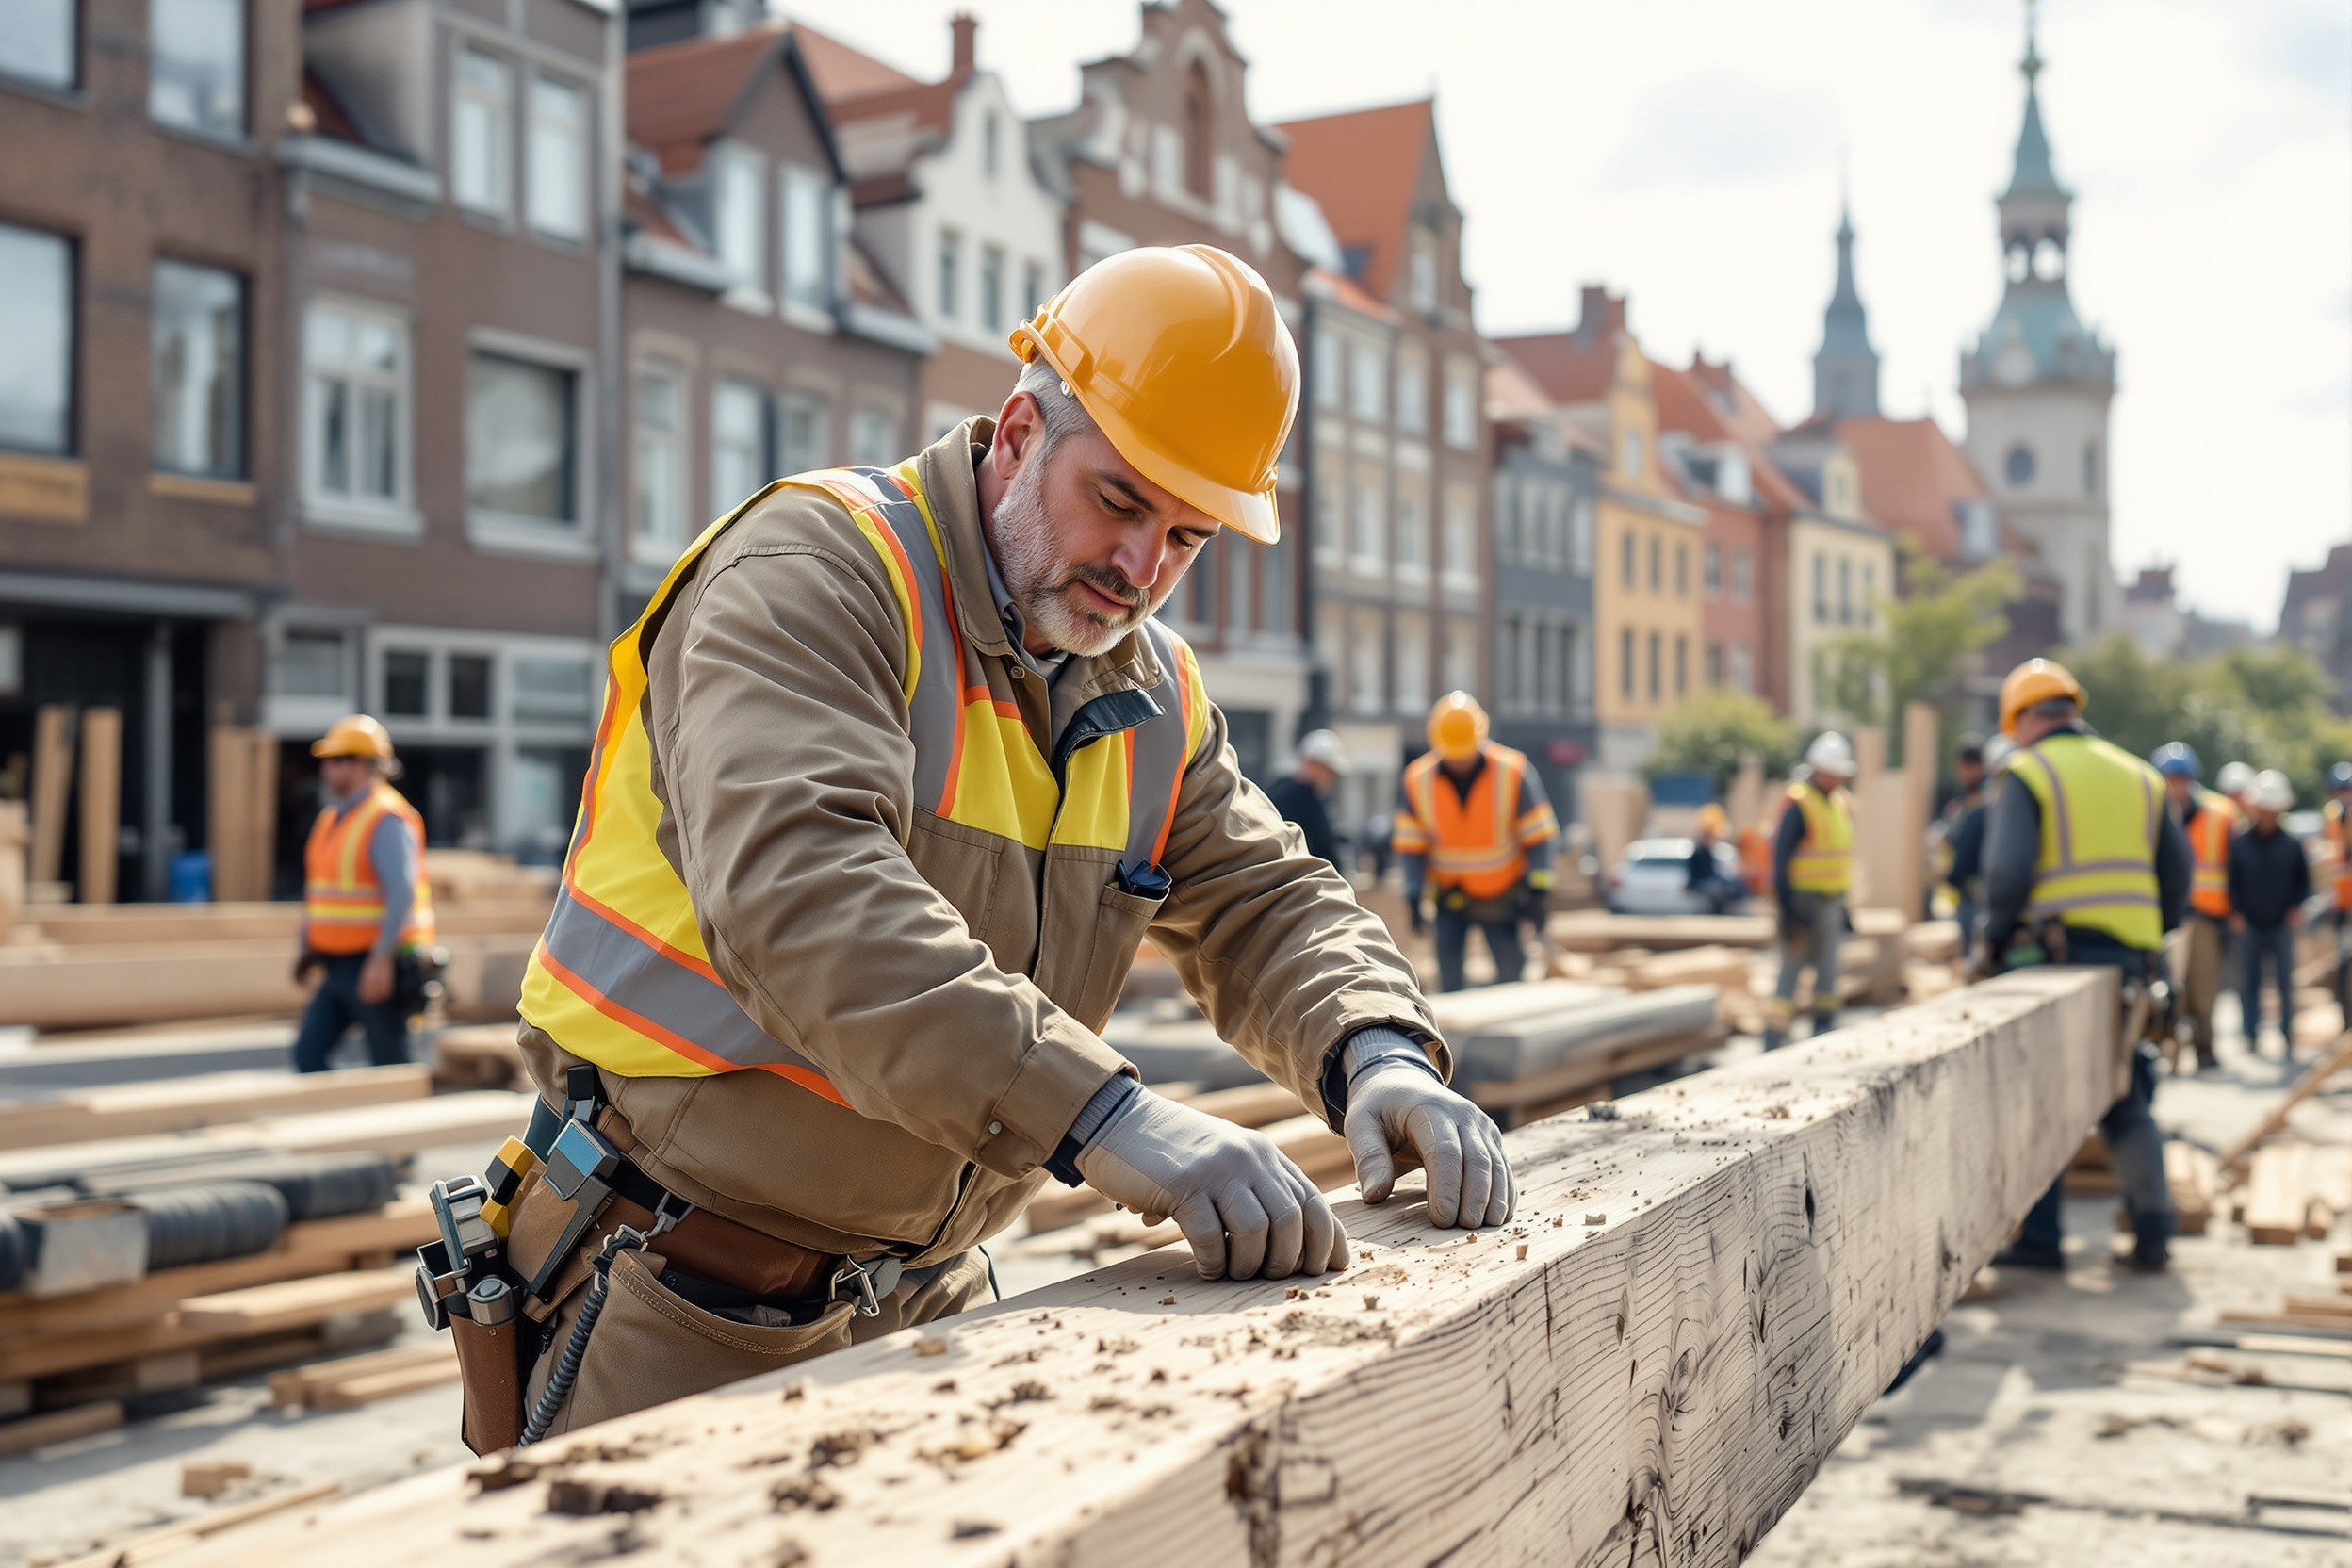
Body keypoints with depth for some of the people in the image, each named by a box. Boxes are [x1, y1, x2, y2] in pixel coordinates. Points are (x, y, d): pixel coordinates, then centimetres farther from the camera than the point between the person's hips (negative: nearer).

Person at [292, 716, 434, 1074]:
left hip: (375, 968, -9)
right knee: (308, 1052, 2)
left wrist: (381, 959, -27)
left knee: (390, 1066, 0)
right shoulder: (332, 818, 14)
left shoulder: (386, 819, -15)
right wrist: (305, 944, 17)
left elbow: (402, 892, -23)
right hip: (337, 966, 9)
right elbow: (315, 889, 23)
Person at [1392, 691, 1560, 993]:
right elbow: (1411, 844, -2)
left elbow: (1537, 835, -8)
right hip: (1449, 897, 1)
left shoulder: (1514, 772, -12)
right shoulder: (1417, 780, -8)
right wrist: (1414, 897, -7)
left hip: (1503, 897, -1)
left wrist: (1537, 890, -13)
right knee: (1449, 977, -7)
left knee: (1511, 974, -4)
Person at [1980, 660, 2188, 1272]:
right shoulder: (2137, 776, 15)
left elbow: (2008, 870, -15)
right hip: (2125, 958, 5)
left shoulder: (2028, 773, -3)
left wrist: (1993, 943, -2)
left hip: (2050, 957, -5)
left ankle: (2040, 1237, 2)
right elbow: (2177, 872, 14)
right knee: (2125, 1101, 15)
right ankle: (2153, 1231, 12)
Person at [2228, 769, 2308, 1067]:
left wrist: (2296, 908, -2)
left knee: (2285, 983, 0)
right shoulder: (2239, 844, 2)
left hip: (2282, 925, 0)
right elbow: (2232, 882, 6)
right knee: (2249, 983, 2)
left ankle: (2287, 1039, 9)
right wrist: (2236, 912, -3)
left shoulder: (2292, 845, 3)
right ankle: (2252, 1037, 8)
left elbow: (2303, 880, 10)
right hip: (2249, 925, 0)